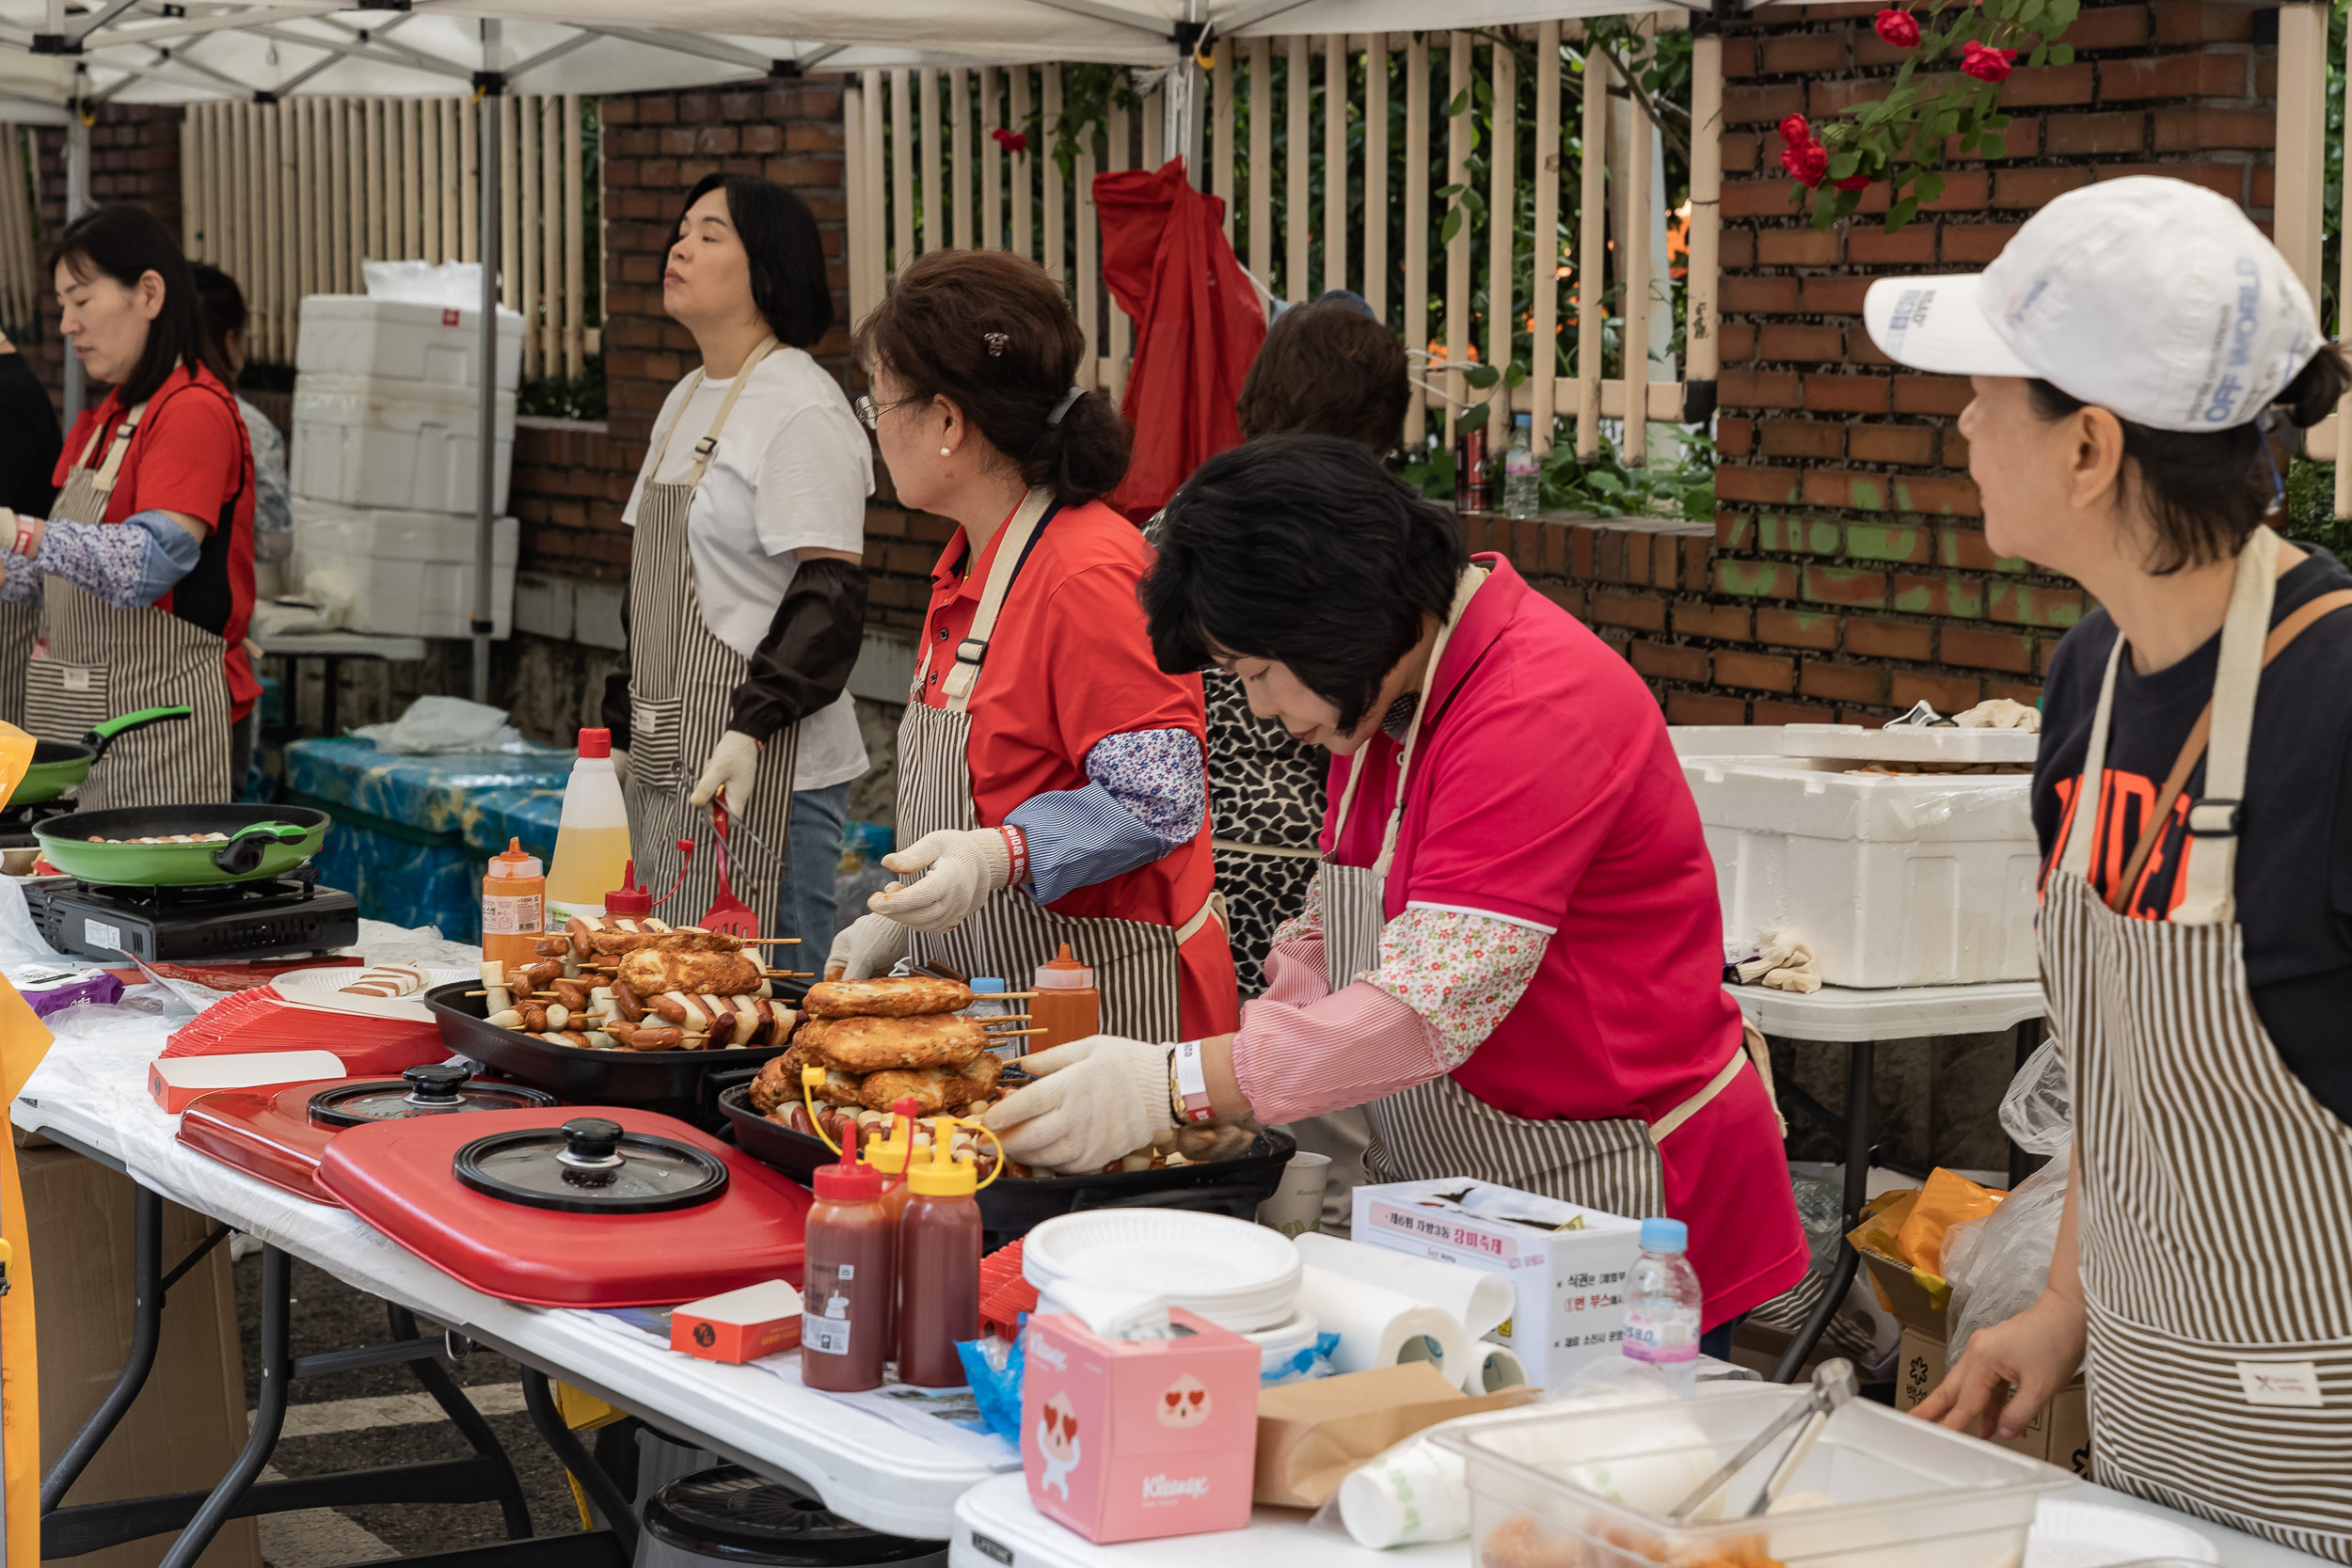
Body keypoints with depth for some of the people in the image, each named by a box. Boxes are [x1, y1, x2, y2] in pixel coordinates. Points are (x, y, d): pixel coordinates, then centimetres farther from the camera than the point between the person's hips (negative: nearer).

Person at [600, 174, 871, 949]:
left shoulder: (804, 407, -11)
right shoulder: (686, 401, 17)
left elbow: (831, 597, -18)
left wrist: (752, 729, -26)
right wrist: (622, 732, 19)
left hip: (766, 773, -9)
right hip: (668, 767, 9)